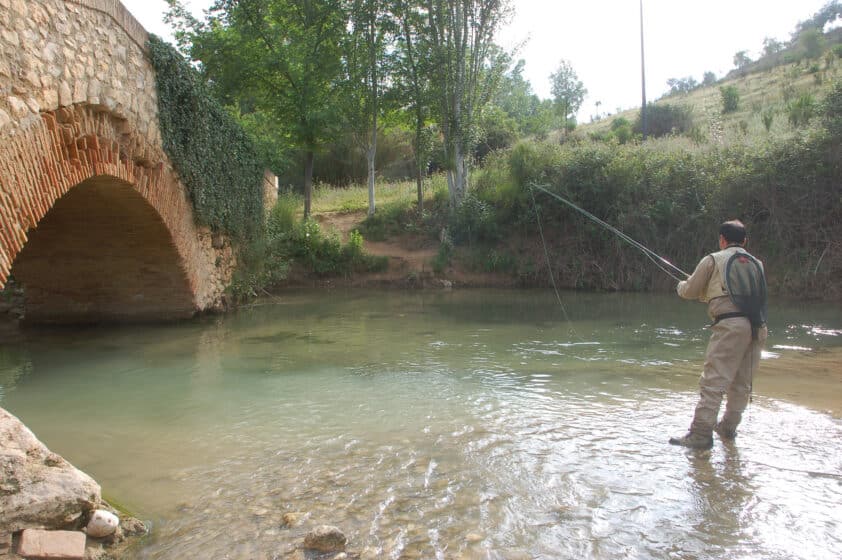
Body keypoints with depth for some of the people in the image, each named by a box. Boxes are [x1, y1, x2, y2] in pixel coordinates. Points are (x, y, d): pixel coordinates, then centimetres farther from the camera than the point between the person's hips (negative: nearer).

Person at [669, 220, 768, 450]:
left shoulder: (713, 260, 6)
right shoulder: (757, 263, 20)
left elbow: (689, 292, 9)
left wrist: (683, 285, 34)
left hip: (730, 324, -6)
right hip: (758, 327, 6)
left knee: (713, 381, -9)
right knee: (742, 383, 15)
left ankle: (701, 434, -13)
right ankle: (728, 427, 27)